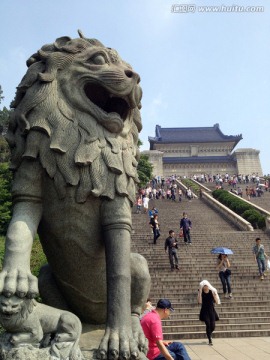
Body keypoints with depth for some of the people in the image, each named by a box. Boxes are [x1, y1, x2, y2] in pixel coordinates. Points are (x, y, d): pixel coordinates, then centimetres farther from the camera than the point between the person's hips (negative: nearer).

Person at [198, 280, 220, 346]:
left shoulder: (212, 291, -3)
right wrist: (200, 292, -23)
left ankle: (209, 335, 35)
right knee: (208, 324, -14)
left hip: (212, 310, 2)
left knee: (213, 326, 2)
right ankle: (210, 340, 2)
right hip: (205, 311, -2)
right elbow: (199, 301, -19)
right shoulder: (201, 292, -6)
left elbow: (217, 302, -5)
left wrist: (214, 295, -21)